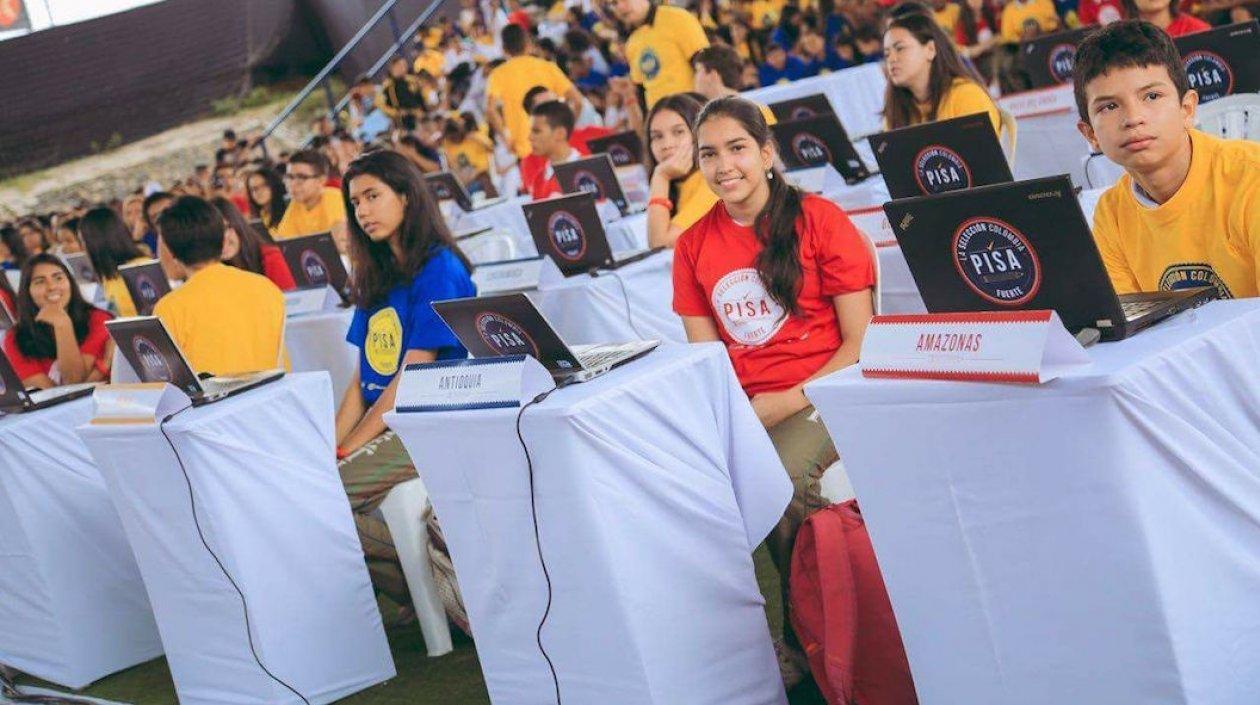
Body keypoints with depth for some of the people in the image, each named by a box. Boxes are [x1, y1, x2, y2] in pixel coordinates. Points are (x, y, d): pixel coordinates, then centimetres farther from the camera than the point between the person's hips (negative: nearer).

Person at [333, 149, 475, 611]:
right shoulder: (375, 280, 17)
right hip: (387, 428, 8)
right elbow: (362, 379, 13)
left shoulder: (439, 270, -8)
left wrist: (348, 450, -16)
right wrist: (330, 447, -2)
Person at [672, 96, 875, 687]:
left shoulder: (819, 219, -2)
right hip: (740, 408, 4)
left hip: (820, 396, -4)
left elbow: (860, 342, -4)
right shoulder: (694, 246, 10)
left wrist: (788, 402, -15)